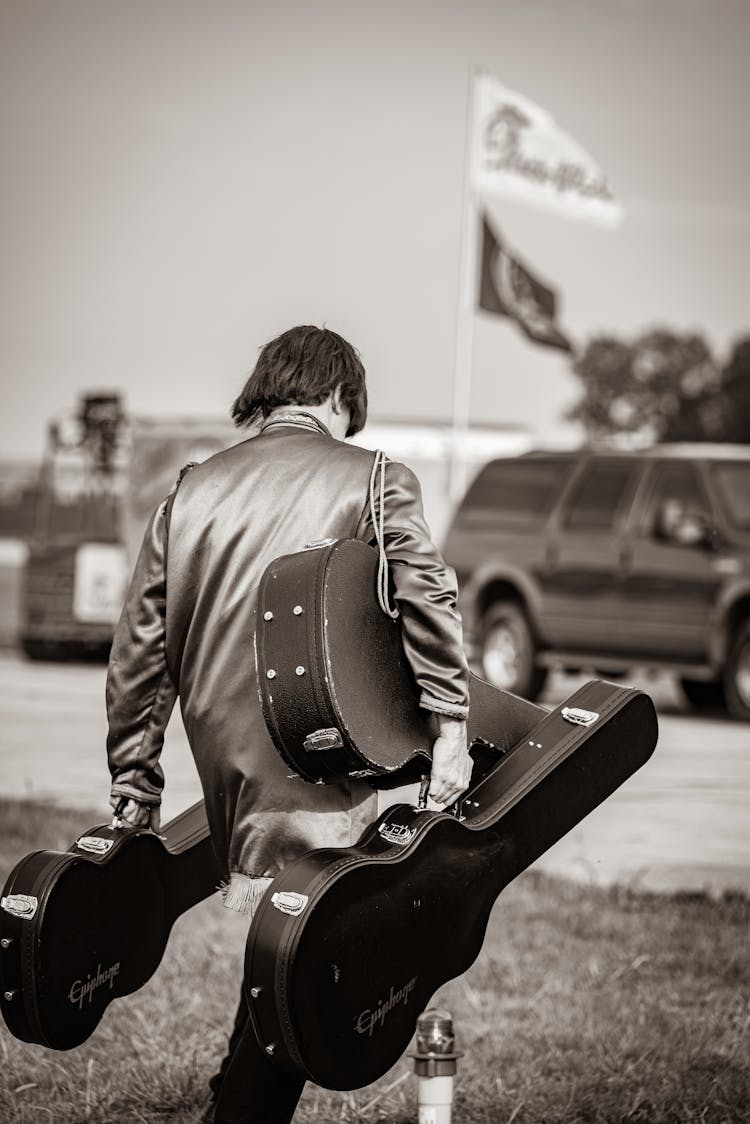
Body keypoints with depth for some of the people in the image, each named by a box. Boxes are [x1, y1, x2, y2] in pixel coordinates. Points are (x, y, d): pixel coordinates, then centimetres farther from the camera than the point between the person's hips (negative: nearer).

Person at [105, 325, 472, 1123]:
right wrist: (448, 727, -9)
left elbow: (139, 644, 14)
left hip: (221, 758, 5)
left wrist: (135, 776, 18)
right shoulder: (374, 480, 4)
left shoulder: (191, 490, 16)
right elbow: (427, 600, -9)